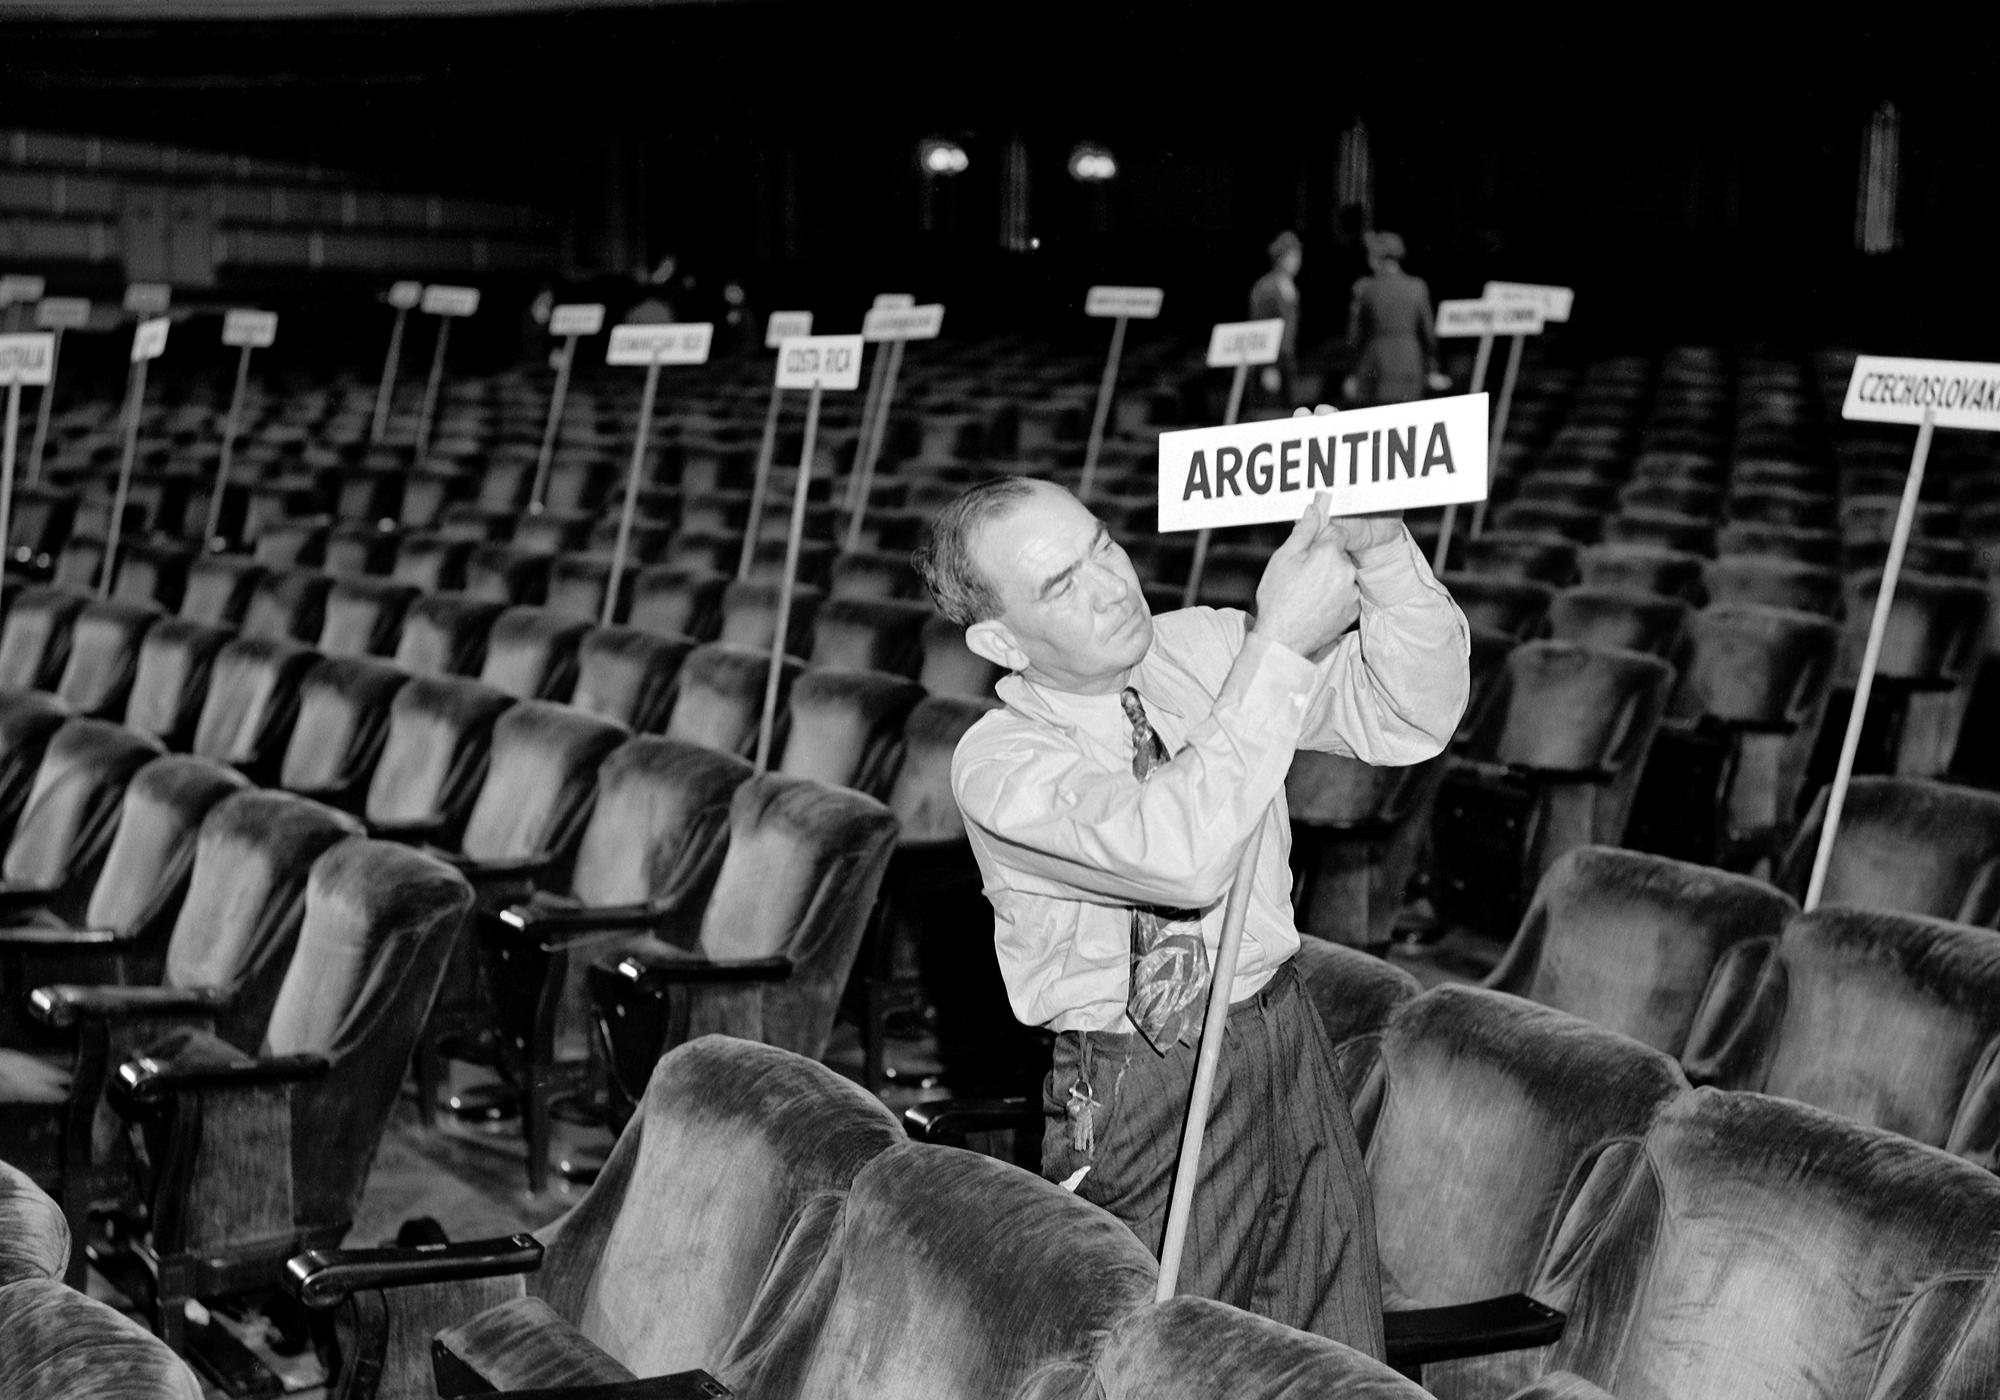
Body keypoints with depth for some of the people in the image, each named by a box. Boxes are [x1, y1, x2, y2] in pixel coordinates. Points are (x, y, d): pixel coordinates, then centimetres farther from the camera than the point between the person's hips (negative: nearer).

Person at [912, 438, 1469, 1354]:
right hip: (1140, 1096, -5)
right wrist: (1277, 645, -32)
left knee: (1342, 1373, 10)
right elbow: (1183, 858, -34)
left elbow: (1409, 719, -5)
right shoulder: (997, 764, -17)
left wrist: (1381, 551, -22)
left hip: (1289, 1046, 5)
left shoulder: (1202, 648, 0)